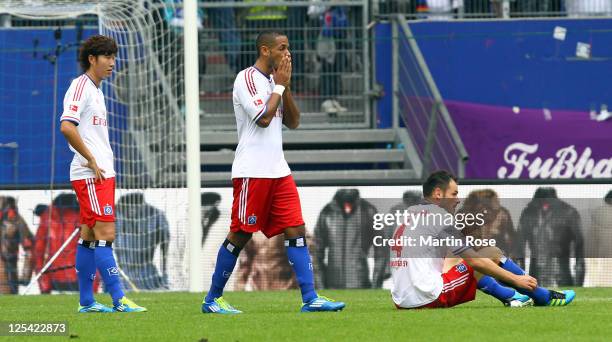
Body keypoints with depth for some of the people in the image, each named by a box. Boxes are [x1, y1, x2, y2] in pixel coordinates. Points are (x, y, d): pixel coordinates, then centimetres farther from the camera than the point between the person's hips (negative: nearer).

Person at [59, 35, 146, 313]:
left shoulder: (96, 90, 19)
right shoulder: (80, 87, -10)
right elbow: (67, 127, -22)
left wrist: (104, 166, 16)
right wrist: (92, 160, -18)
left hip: (102, 174, 10)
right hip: (90, 175, -10)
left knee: (89, 235, 9)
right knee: (105, 234, -13)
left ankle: (86, 301, 11)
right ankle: (118, 300, -16)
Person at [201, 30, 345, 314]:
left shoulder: (273, 81, 16)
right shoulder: (247, 78, -8)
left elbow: (293, 122, 14)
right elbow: (263, 117, -19)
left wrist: (286, 88, 4)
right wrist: (279, 86, -7)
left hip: (278, 171, 8)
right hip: (252, 171, -8)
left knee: (296, 231, -2)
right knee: (241, 235, -2)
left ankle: (310, 298, -6)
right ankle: (212, 299, 8)